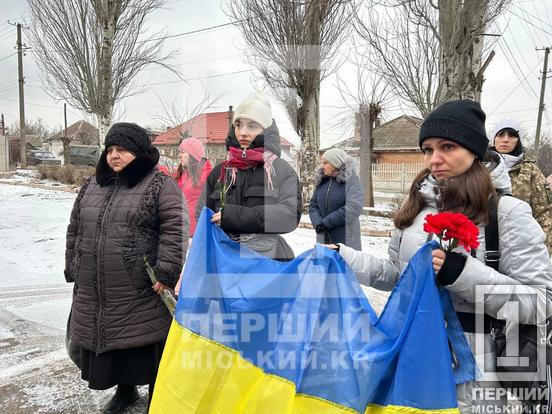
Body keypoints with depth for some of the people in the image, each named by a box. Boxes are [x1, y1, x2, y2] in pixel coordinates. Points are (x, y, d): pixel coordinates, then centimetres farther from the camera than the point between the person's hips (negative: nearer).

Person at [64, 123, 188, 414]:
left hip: (143, 295, -6)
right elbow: (75, 230, 19)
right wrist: (72, 269, 18)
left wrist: (166, 273, -20)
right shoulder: (93, 185, 14)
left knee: (146, 346, 4)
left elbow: (175, 230, -14)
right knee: (106, 339, 18)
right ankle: (124, 390, 41)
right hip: (95, 294, 6)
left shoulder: (160, 185, -6)